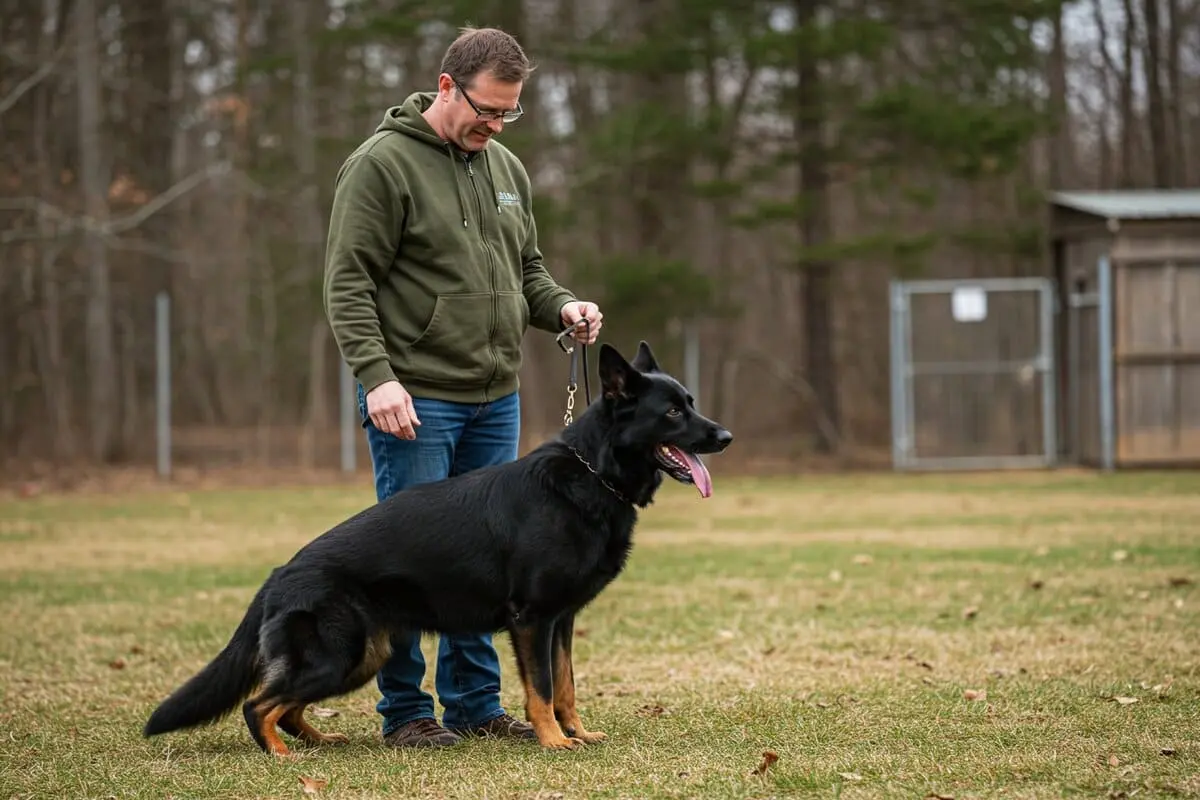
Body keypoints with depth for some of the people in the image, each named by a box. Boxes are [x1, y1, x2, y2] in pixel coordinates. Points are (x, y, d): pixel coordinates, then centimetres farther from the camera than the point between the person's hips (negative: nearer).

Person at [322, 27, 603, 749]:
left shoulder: (507, 169, 14)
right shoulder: (382, 164, -8)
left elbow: (527, 271, 23)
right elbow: (348, 284, -12)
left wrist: (563, 308, 1)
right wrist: (377, 376, -22)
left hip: (496, 401, 7)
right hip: (416, 399, -7)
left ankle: (477, 702, 19)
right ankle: (406, 711, 6)